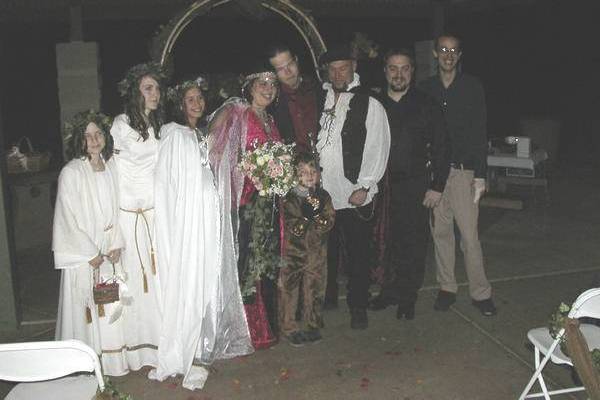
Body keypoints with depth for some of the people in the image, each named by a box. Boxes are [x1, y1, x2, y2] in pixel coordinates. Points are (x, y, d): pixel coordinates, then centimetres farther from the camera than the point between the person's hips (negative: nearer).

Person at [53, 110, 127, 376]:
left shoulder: (111, 166, 4)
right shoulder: (71, 173, -13)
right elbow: (69, 219, -13)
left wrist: (116, 244, -1)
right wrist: (92, 254, -12)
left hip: (109, 251, 5)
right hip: (82, 254, -5)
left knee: (111, 305, 11)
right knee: (85, 309, 2)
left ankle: (112, 359, 24)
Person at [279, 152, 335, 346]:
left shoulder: (323, 196, 4)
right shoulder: (290, 198, -8)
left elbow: (329, 223, -7)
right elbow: (295, 228, -17)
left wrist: (315, 213, -22)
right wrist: (310, 213, -22)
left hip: (317, 252, 4)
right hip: (294, 252, -3)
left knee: (315, 290, 11)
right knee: (289, 290, 3)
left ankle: (312, 326, 25)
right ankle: (289, 328, 15)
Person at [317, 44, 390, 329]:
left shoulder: (370, 105, 1)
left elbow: (377, 150, -5)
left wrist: (363, 187, -12)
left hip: (355, 196, -3)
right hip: (322, 193, 3)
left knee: (358, 253, 5)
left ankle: (358, 307, 20)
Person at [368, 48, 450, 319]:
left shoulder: (426, 106, 1)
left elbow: (441, 147, 0)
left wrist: (437, 186, -5)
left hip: (416, 185, -2)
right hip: (381, 183, 2)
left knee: (414, 243, 3)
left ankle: (407, 297, 16)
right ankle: (389, 291, 22)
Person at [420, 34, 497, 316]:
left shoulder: (472, 87, 2)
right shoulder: (426, 89, 8)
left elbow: (480, 133, -1)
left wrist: (480, 175, -7)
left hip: (463, 170, -2)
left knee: (469, 234, -4)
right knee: (440, 232, 8)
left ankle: (481, 292, 8)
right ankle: (446, 288, 21)